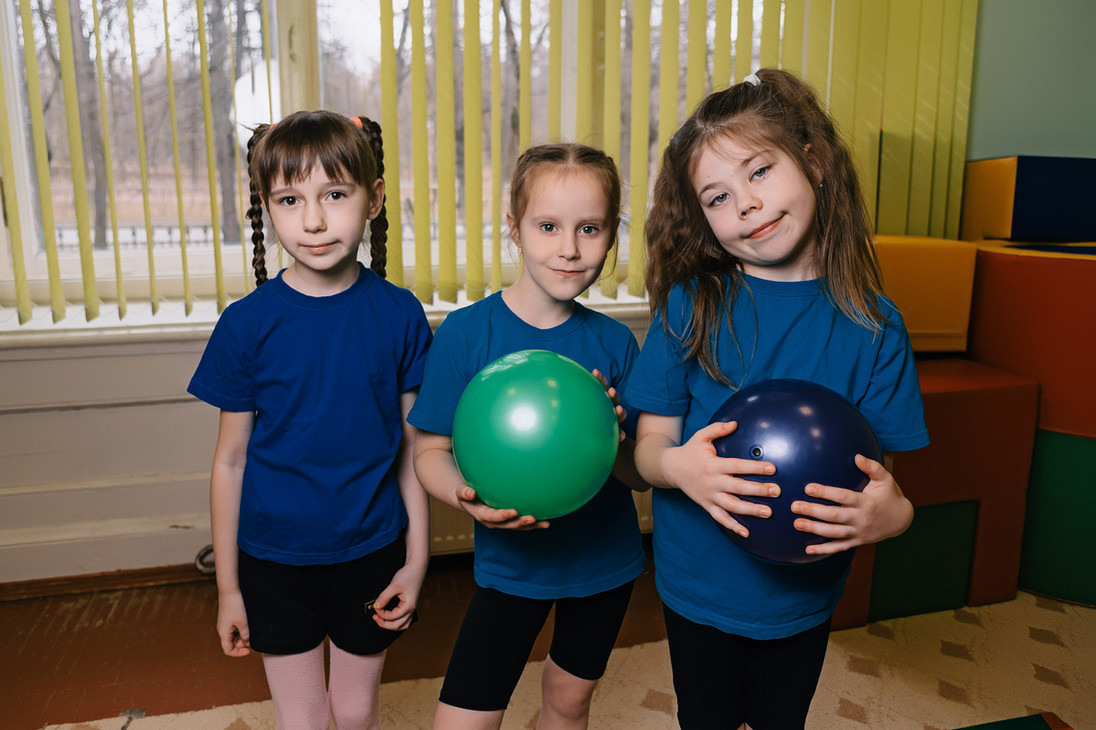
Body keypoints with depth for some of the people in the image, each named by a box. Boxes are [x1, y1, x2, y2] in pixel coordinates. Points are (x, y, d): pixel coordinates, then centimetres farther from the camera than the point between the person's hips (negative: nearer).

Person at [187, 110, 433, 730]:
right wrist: (227, 586, 1)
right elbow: (231, 461, -5)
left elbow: (412, 446, -3)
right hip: (274, 561, 0)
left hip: (372, 552, 0)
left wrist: (417, 559, -2)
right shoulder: (247, 323, -12)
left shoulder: (399, 314, -10)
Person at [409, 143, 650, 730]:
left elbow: (640, 474, -5)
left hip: (606, 559, 3)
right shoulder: (464, 333, -15)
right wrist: (466, 496, -30)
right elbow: (430, 450, -10)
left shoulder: (615, 342, -8)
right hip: (510, 563, -2)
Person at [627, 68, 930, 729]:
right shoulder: (690, 304, -13)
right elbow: (650, 443, -11)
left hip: (804, 594, 1)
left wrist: (892, 513, -30)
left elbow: (882, 474, -8)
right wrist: (678, 466, -33)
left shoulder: (873, 326, -11)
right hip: (698, 587, 0)